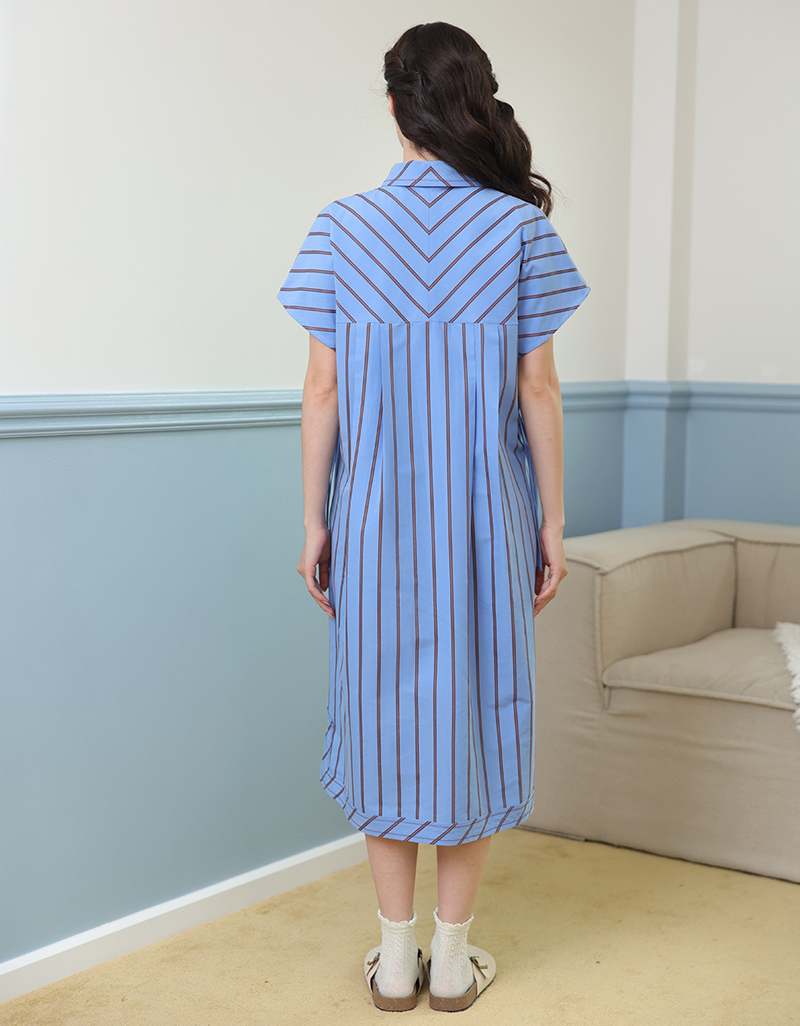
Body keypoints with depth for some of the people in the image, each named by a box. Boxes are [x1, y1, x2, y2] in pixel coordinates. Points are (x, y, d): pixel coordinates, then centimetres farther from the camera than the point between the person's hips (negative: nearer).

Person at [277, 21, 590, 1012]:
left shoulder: (342, 226, -3)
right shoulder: (520, 227, -3)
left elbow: (324, 390, -3)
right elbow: (537, 392, -4)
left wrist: (315, 523, 4)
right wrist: (552, 522, 4)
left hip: (374, 516, 0)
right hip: (486, 517, 0)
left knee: (383, 708, 10)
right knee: (474, 707, 10)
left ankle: (395, 956, 20)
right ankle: (452, 956, 19)